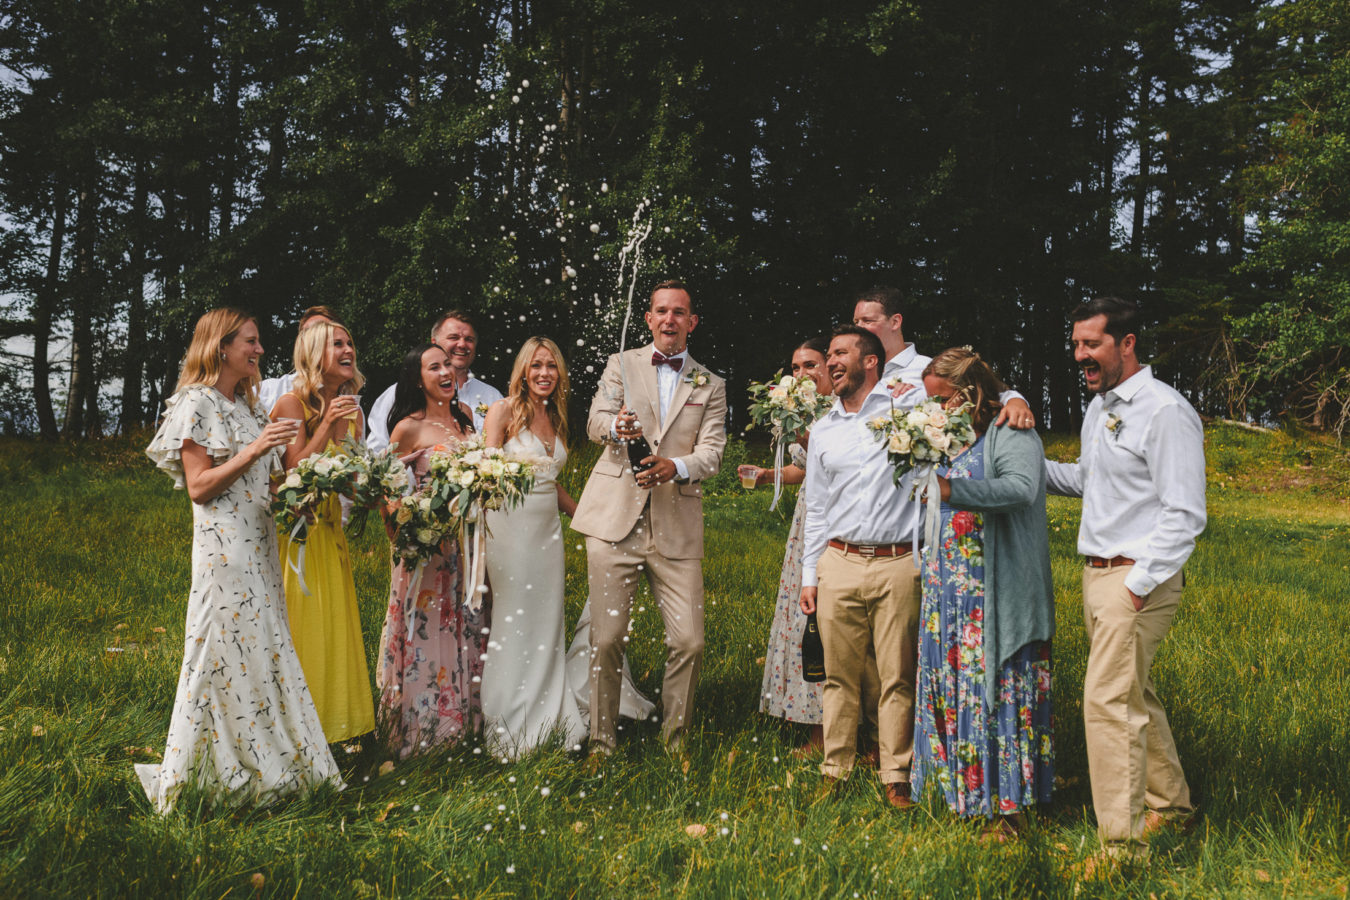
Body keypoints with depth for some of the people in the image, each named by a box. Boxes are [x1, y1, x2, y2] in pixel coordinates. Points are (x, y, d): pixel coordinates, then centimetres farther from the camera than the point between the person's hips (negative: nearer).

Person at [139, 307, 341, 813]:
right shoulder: (197, 404, -8)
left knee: (263, 647, 10)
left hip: (259, 544, 9)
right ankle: (225, 771, 5)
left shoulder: (245, 406, 18)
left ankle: (265, 762, 18)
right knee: (228, 653, -5)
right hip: (224, 548, -9)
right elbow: (199, 486, -14)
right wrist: (252, 452, -21)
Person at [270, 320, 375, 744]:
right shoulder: (293, 404, -13)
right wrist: (324, 426, -26)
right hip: (294, 532, -7)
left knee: (335, 628, 11)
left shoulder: (352, 412, 8)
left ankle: (333, 721, 22)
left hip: (330, 533, 7)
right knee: (300, 633, -3)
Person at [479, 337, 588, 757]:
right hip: (511, 526, -6)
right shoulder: (504, 410, -5)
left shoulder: (555, 418, 14)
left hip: (548, 529, 6)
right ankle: (508, 725, 7)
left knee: (547, 621, 9)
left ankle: (547, 715, 19)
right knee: (513, 619, -3)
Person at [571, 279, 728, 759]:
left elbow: (713, 451, 3)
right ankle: (601, 742, 15)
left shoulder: (711, 385, 13)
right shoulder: (621, 364, 12)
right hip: (614, 519, -1)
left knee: (688, 640, -3)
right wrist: (616, 425, -23)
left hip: (677, 526, 1)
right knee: (606, 637, 0)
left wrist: (677, 467, -19)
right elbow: (594, 422, 1)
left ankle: (674, 739, 17)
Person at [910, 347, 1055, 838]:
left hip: (998, 591, -8)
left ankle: (1008, 802, 4)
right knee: (952, 685, 10)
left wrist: (952, 491, -41)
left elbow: (1021, 487, -31)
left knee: (999, 687, -3)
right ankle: (962, 784, 20)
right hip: (951, 588, 8)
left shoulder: (1011, 434, -11)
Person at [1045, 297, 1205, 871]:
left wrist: (1138, 585, -21)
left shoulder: (1165, 411, -15)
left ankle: (1122, 841, -1)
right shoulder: (1098, 408, 14)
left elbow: (1184, 515, -18)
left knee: (1108, 701, -10)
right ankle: (1170, 803, 33)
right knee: (1134, 695, 18)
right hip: (1096, 574, 9)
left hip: (1139, 576, -9)